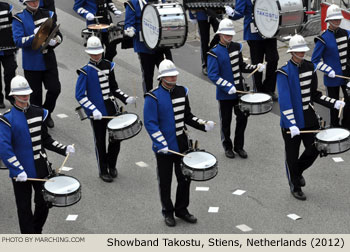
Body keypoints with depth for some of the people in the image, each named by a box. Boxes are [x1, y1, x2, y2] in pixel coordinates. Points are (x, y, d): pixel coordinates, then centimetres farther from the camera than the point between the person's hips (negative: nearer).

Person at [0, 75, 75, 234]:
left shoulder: (39, 113, 6)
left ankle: (36, 233, 34)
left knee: (44, 204, 12)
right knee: (24, 209, 4)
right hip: (21, 172, -4)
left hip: (41, 169, 5)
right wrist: (18, 171, -23)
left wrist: (64, 149, 0)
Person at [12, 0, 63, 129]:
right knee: (35, 94, 6)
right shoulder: (19, 19, -4)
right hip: (31, 64, -3)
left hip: (49, 61, 3)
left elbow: (59, 35, 9)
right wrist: (35, 37, -29)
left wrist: (53, 41, -14)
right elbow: (18, 41, -16)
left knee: (55, 89, -1)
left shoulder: (47, 15, 7)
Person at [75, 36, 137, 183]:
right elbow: (80, 95, -13)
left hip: (112, 110, 4)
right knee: (100, 142, 6)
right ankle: (103, 171, 22)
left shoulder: (108, 66, 5)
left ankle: (112, 165, 31)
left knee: (116, 138, 8)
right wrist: (93, 110, -24)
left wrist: (126, 99, -1)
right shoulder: (85, 71, -10)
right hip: (97, 113, -4)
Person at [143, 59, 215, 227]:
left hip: (182, 145, 5)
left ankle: (181, 209, 29)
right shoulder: (153, 97, -13)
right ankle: (168, 212, 25)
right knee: (165, 182, 8)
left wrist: (203, 125, -2)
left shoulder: (182, 92, 5)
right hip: (164, 148, -5)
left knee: (185, 178, 11)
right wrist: (161, 144, -23)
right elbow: (150, 123, -15)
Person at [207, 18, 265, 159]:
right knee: (226, 121, 7)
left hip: (239, 91, 5)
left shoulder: (236, 47, 6)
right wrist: (228, 86, -27)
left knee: (242, 118, 8)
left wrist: (256, 67, 0)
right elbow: (212, 75, -17)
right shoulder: (214, 52, -12)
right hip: (224, 94, -5)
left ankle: (239, 146, 23)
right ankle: (227, 147, 25)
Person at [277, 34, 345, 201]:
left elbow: (314, 94, 12)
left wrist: (334, 103, 1)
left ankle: (298, 171, 34)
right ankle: (295, 187, 24)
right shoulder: (284, 72, -14)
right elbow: (284, 100, -20)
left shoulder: (310, 68, 4)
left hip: (309, 119, 5)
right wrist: (292, 124, -28)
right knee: (292, 156, 6)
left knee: (314, 149, 4)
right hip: (291, 123, -5)